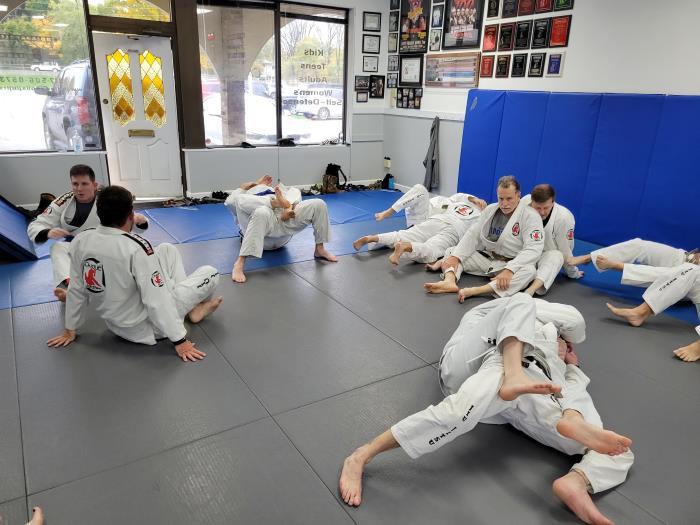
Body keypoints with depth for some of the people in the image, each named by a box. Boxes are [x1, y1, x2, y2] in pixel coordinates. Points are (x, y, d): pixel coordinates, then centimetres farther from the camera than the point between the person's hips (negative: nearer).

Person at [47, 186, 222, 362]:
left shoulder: (80, 242, -12)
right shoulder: (136, 248, -31)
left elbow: (76, 290, 0)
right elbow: (156, 300, -28)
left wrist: (70, 331, 14)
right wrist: (180, 341, -19)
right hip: (144, 328, -7)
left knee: (167, 250, 15)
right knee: (209, 273, 3)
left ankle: (190, 301, 19)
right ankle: (194, 309, 30)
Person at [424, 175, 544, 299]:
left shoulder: (531, 216, -14)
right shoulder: (490, 209, 4)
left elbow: (533, 249, -24)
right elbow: (473, 235, 0)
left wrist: (509, 270, -39)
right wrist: (455, 257, -16)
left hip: (511, 265, -5)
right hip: (486, 257, 5)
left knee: (528, 271, -38)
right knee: (451, 252, -6)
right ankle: (450, 281, -40)